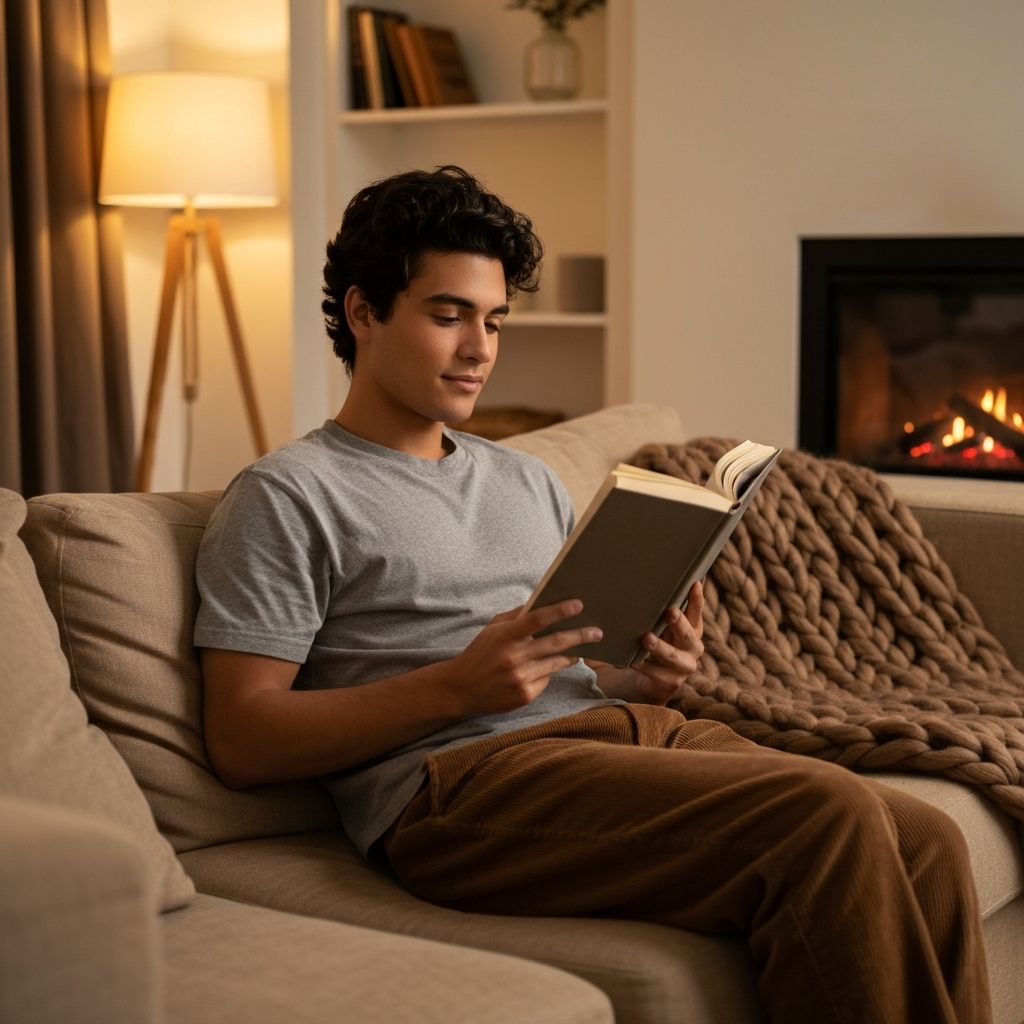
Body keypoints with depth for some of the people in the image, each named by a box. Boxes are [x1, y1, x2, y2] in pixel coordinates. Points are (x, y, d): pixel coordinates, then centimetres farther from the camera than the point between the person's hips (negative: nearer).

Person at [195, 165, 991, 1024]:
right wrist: (459, 684, -14)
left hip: (628, 730, 7)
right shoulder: (285, 496, 4)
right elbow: (241, 742, -5)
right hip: (463, 776, -7)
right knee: (832, 818, -26)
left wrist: (652, 679, 2)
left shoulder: (527, 481, 27)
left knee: (926, 842, -16)